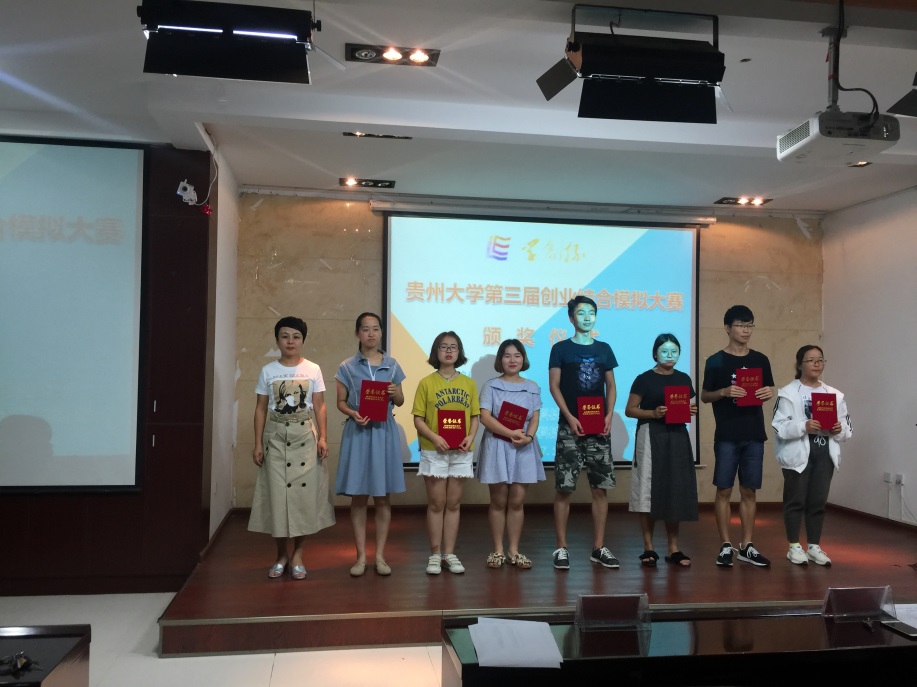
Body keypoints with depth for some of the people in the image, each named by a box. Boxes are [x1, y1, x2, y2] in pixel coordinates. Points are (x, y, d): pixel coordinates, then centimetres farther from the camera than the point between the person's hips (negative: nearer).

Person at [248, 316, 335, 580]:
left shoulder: (313, 370, 2)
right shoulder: (268, 371, 4)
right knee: (276, 493, 0)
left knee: (304, 492, -1)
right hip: (276, 438, 1)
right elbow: (261, 409, 4)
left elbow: (320, 406, 3)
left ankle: (297, 554, 11)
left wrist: (323, 437, -7)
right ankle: (282, 554, 15)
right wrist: (258, 443, -1)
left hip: (305, 437, 0)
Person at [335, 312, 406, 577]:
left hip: (384, 432, 1)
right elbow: (341, 402, 4)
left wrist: (395, 393, -12)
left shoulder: (391, 365, 6)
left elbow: (400, 402, 11)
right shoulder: (347, 367, 2)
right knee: (358, 497, 2)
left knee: (382, 496, 5)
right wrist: (353, 413, -16)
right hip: (357, 431, -1)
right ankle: (361, 556, 13)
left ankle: (380, 556, 15)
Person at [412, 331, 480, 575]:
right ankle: (435, 554, 14)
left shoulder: (469, 383, 6)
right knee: (436, 503, 4)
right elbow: (418, 419, -3)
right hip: (434, 451, -2)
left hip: (461, 452, 2)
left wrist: (470, 436, -10)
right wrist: (434, 437, -17)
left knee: (453, 503, 9)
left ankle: (449, 553, 18)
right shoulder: (426, 383, -1)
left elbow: (475, 416, 8)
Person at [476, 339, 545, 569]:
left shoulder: (532, 387, 11)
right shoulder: (491, 386, 1)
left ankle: (514, 550, 14)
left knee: (517, 501, 5)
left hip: (523, 448, 2)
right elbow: (485, 418, -9)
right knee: (499, 501, 3)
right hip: (497, 446, -2)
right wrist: (511, 433, -18)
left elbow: (535, 418, 4)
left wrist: (528, 436, -17)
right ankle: (498, 550, 13)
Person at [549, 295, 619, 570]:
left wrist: (609, 415, -3)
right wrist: (570, 418, -12)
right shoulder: (560, 348, 3)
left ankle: (599, 548, 13)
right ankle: (561, 548, 5)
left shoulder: (604, 349, 12)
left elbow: (611, 386, 13)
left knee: (600, 488, 4)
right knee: (563, 488, -4)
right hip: (570, 426, -3)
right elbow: (554, 386, -2)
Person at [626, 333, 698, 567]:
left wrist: (692, 410, -5)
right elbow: (630, 410, -4)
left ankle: (674, 548, 12)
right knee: (649, 491, -3)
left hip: (678, 438, 4)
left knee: (677, 491, 4)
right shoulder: (644, 379, -3)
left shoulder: (684, 379, 11)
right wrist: (653, 413, -19)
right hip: (651, 438, -4)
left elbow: (692, 407, 18)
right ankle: (648, 547, 6)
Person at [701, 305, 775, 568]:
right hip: (727, 436, -3)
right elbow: (704, 396, 1)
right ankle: (726, 546, 9)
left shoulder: (761, 360, 9)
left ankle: (747, 546, 17)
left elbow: (768, 390, 15)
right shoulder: (716, 361, -2)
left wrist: (770, 393, -7)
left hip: (754, 435, 3)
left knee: (749, 491, 9)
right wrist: (724, 392, -18)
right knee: (724, 490, 0)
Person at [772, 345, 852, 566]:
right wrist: (804, 426, -25)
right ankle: (794, 546, 14)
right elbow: (780, 426, -13)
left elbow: (847, 429, 11)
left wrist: (839, 429, -10)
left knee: (818, 501, 10)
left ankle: (814, 546, 22)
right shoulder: (788, 393, -5)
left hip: (825, 453, 4)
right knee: (796, 500, 4)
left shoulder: (834, 395, 11)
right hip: (798, 453, -4)